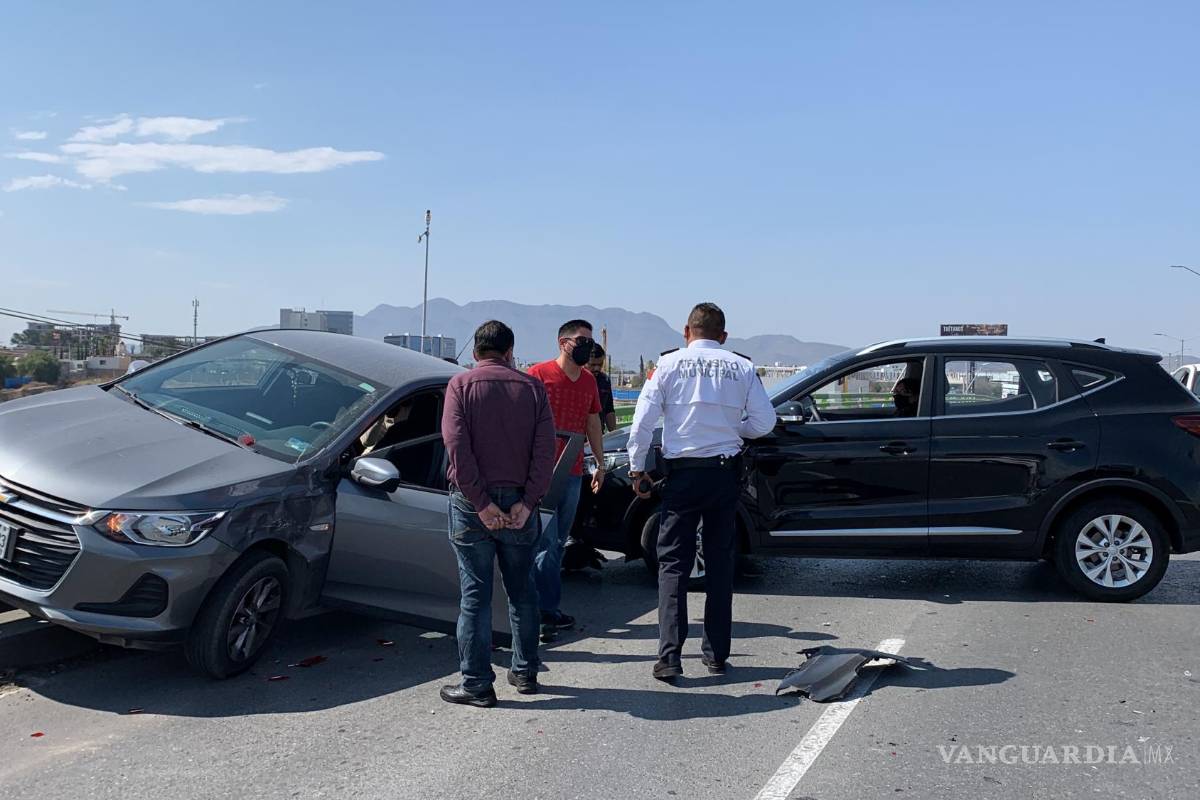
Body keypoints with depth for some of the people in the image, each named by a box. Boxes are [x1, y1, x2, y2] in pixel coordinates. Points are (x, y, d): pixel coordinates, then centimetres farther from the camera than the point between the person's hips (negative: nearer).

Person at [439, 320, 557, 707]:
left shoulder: (461, 384, -2)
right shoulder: (532, 387, 5)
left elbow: (457, 446, -13)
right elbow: (546, 449, -5)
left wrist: (480, 503, -13)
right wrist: (527, 502, -8)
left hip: (472, 502, -2)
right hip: (518, 501, 2)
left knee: (475, 595, 3)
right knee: (522, 590, 16)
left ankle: (477, 684, 6)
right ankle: (525, 672, 25)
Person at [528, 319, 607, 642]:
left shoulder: (589, 381, 15)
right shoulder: (539, 374, -6)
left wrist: (600, 463, 23)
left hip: (573, 472, 7)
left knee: (557, 543, 11)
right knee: (547, 543, -8)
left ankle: (546, 609, 18)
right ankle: (548, 612, -5)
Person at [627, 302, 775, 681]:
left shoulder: (669, 364, -2)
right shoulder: (742, 367, 2)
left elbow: (642, 421, -6)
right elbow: (764, 422, 1)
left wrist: (637, 468, 4)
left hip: (683, 473, -2)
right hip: (725, 473, 2)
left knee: (673, 563, 4)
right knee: (720, 563, 13)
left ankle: (670, 657, -3)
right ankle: (717, 653, 18)